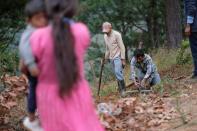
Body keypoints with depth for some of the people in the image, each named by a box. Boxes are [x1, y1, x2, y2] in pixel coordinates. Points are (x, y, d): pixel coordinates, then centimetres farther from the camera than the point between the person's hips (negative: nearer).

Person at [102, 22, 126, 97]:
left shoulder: (116, 34, -11)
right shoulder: (105, 36, 9)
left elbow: (122, 47, -12)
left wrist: (123, 59, -15)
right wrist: (106, 58, 18)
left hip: (117, 57, -7)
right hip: (111, 58, 7)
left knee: (118, 72, -20)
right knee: (117, 74, 5)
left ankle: (123, 89, -13)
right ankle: (121, 90, 9)